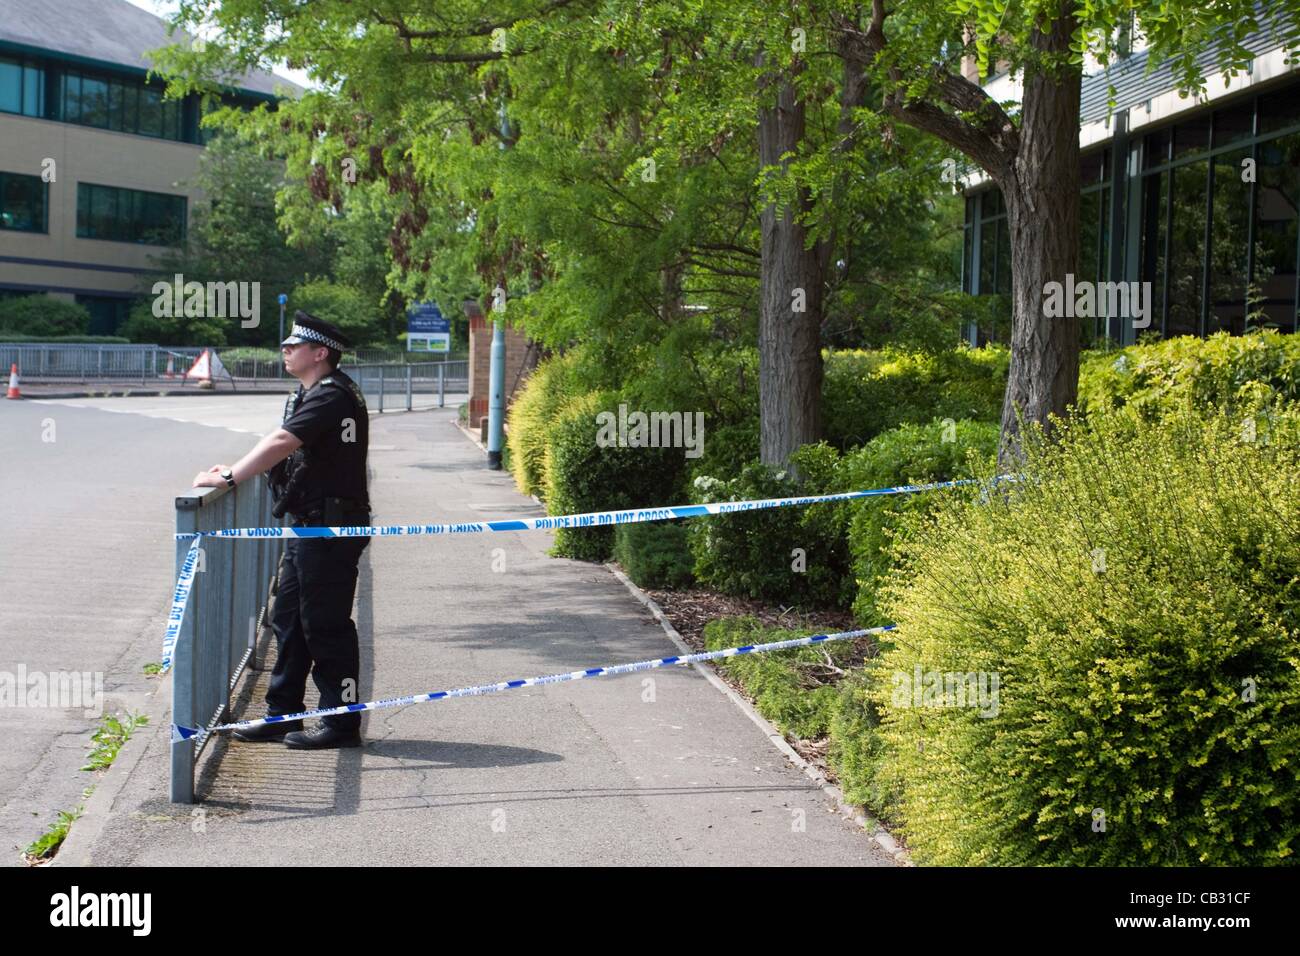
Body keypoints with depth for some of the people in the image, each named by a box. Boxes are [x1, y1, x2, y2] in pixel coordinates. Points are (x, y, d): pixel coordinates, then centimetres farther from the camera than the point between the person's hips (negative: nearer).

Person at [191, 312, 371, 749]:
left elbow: (280, 443, -25)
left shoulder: (331, 395, -16)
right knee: (288, 619, 14)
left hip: (330, 528, -11)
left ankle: (341, 723, 3)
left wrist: (229, 478, -25)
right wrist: (235, 472, 6)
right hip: (309, 527, 11)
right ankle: (282, 716, 21)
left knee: (325, 625, -5)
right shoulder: (311, 395, 18)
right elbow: (286, 450, 19)